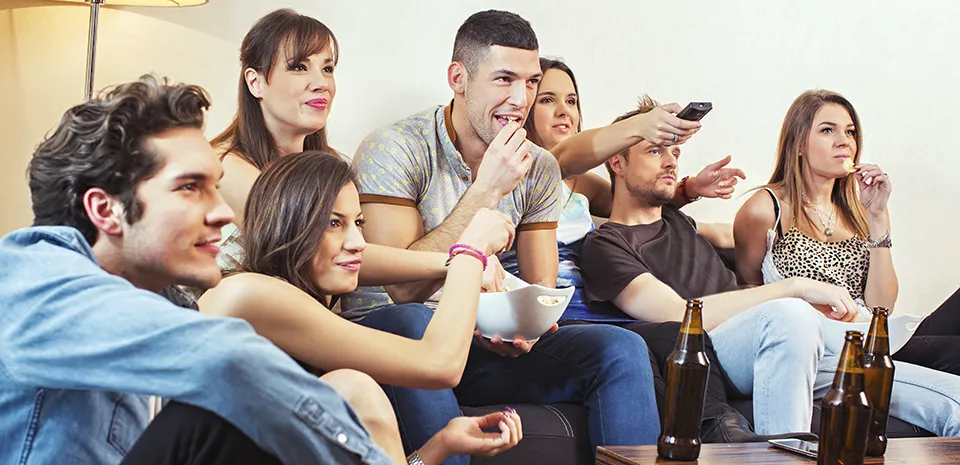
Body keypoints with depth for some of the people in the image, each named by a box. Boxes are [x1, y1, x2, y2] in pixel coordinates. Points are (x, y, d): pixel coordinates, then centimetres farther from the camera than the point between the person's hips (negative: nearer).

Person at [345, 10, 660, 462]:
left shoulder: (538, 167, 6)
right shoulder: (394, 149, -12)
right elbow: (404, 288, -21)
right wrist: (485, 190, -22)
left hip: (489, 342, 5)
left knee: (620, 348, -15)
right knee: (413, 326, -40)